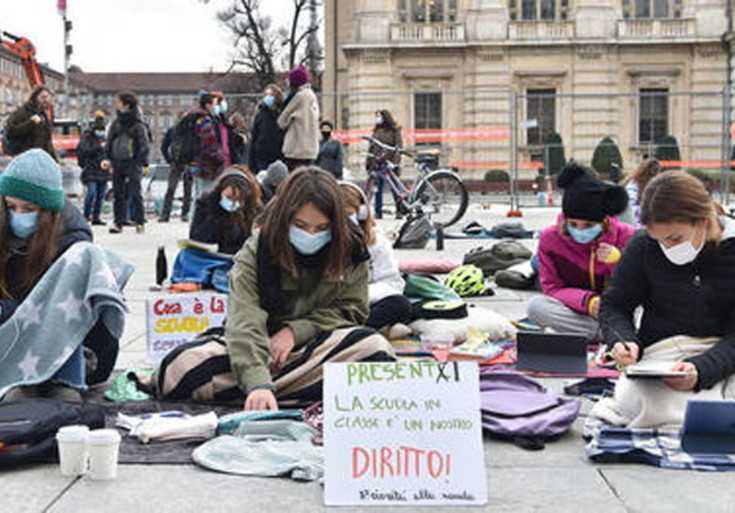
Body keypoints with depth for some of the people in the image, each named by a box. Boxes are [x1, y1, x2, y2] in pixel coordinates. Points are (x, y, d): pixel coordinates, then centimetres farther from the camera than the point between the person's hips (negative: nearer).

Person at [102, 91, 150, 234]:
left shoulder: (138, 125, -4)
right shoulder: (115, 124, 12)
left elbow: (144, 146, -5)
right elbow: (109, 142, 15)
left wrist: (140, 162, -13)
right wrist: (107, 158, 2)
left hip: (132, 164, -5)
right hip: (117, 163, 5)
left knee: (135, 193, -6)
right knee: (118, 194, 6)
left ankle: (139, 222, 1)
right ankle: (118, 222, 9)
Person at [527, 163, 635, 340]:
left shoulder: (625, 236, -6)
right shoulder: (550, 238, -5)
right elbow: (552, 288, -6)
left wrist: (618, 261, -24)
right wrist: (587, 301, -25)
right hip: (575, 313, 2)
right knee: (536, 306, -30)